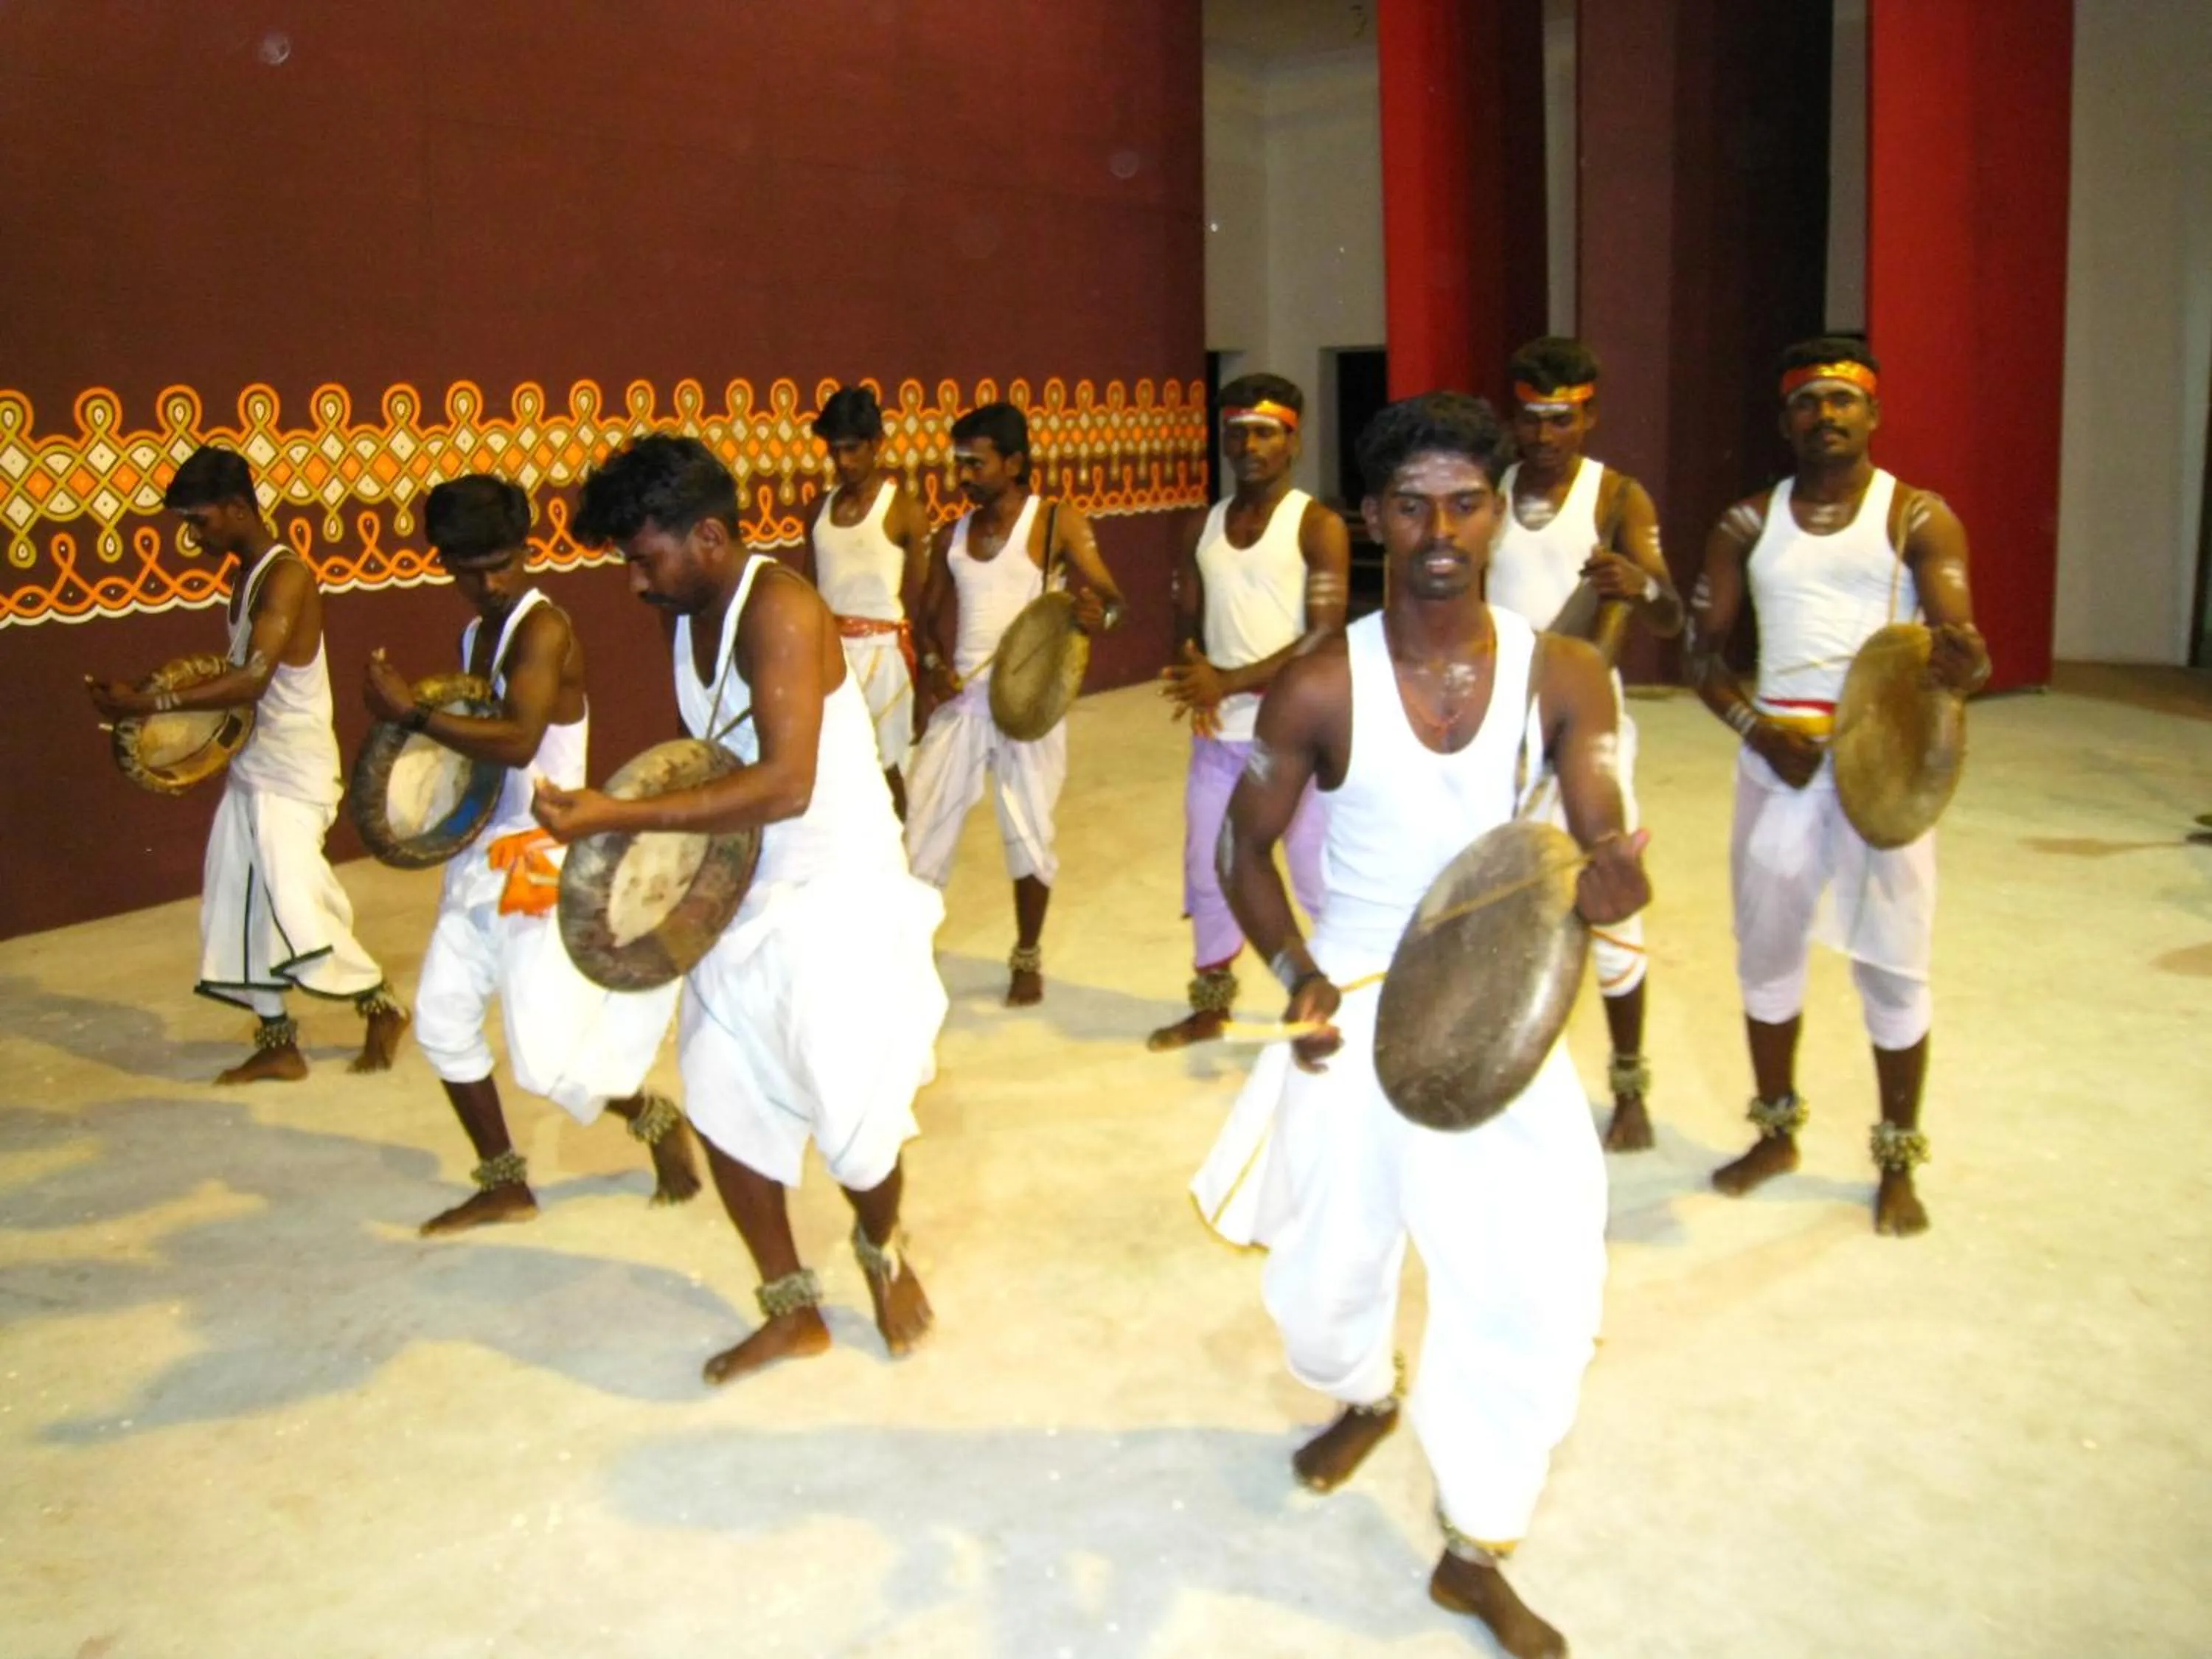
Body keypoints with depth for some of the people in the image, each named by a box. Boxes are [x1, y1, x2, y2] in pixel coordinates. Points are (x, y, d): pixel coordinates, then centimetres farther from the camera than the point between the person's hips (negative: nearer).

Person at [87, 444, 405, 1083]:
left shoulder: (287, 575, -18)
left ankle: (381, 1006, 14)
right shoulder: (245, 573, 10)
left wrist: (146, 704, -27)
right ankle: (278, 1043, 20)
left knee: (295, 907, -7)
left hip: (294, 771, -9)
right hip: (252, 763, 9)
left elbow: (252, 680, -27)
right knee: (238, 903, 10)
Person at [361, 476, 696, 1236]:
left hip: (545, 864, -9)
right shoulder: (476, 632, 12)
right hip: (483, 854, 9)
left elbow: (517, 742, -30)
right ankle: (504, 1184, 24)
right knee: (441, 1017, 10)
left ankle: (655, 1119, 20)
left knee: (547, 1065, -9)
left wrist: (410, 711, -27)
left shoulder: (543, 628, -16)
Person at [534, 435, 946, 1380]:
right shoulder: (689, 620, 4)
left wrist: (618, 818, -31)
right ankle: (793, 1312, 26)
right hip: (743, 897, 8)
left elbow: (785, 786, -32)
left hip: (836, 901, -8)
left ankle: (882, 1248, 34)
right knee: (721, 1102, 9)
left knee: (854, 1123, 0)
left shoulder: (779, 610, -22)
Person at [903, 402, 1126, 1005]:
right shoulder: (952, 535, 8)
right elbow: (930, 612, 16)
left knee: (1029, 833, 7)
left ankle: (1028, 958, 24)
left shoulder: (1058, 524, -5)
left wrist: (1100, 614, -35)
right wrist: (933, 662, -5)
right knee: (923, 824, 4)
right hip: (959, 699, 4)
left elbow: (1108, 595, -11)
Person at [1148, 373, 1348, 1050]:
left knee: (1321, 880, -2)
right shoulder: (1202, 527, 11)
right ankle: (1211, 1006, 30)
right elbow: (1186, 624, 12)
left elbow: (1325, 640, -15)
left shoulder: (1319, 527, -7)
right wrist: (1197, 681, -11)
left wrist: (1230, 682, -18)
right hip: (1219, 735, 6)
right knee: (1206, 873, 14)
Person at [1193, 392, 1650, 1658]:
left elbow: (1608, 853, -12)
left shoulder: (1564, 676, -8)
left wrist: (1613, 883, -36)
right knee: (1325, 1276, 13)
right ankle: (1366, 1397, 52)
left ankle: (1478, 1555, 20)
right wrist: (1296, 972, -19)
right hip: (1354, 1017, 0)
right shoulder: (1321, 688, -12)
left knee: (1537, 1289, -5)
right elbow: (1248, 852, -2)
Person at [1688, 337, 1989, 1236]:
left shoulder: (1918, 517, -2)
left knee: (1891, 965, 3)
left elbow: (1962, 647, -13)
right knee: (1766, 949, 12)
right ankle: (1777, 1131, 30)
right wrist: (1758, 728, -12)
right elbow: (1701, 648, 5)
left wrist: (1960, 658, -38)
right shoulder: (1749, 522, 7)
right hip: (1775, 755, 3)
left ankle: (1897, 1161, 19)